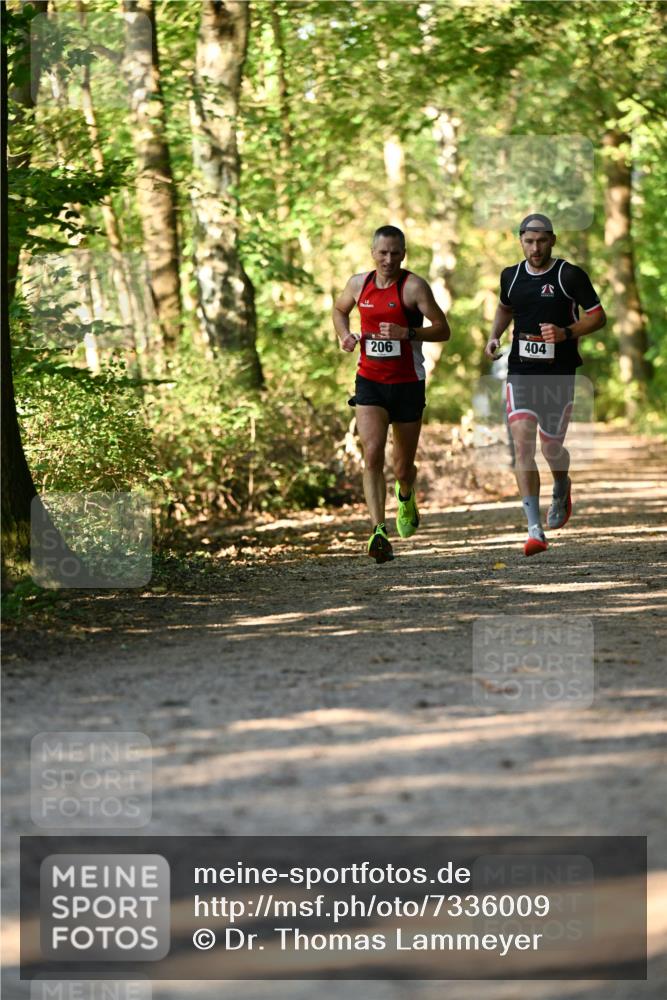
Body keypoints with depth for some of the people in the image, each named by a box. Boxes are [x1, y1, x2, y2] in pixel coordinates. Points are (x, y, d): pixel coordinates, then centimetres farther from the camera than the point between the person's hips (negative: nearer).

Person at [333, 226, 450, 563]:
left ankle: (405, 495, 49)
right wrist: (345, 334, 3)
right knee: (372, 456, -18)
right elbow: (339, 310, 24)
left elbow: (442, 330, -9)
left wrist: (407, 333, -25)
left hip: (407, 384, -2)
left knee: (403, 466, 11)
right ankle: (378, 532, -23)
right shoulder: (359, 284, 3)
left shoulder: (413, 286, -10)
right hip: (369, 383, 2)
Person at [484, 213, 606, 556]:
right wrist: (494, 336, 8)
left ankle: (561, 489, 44)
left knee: (551, 447, 5)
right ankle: (535, 530, -15)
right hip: (521, 372, 2)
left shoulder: (570, 276, -6)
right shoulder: (511, 276, 6)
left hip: (559, 374, -2)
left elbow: (598, 316, -1)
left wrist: (566, 333, -18)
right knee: (522, 442, -14)